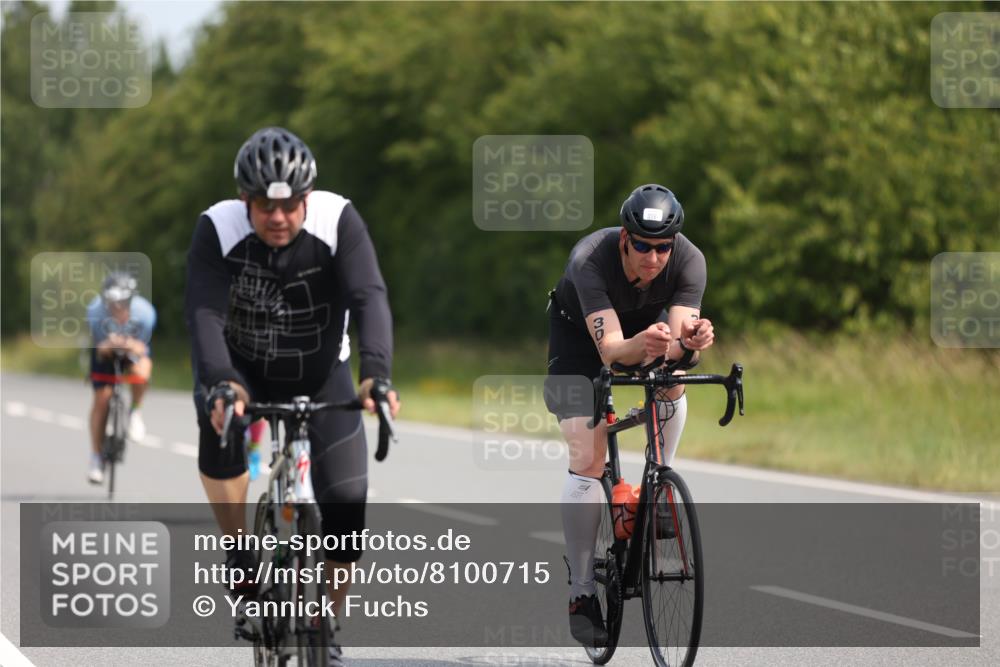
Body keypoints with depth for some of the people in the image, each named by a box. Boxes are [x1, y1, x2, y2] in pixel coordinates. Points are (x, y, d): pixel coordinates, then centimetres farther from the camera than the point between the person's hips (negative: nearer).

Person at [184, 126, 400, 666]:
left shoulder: (338, 221, -22)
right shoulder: (218, 229, -22)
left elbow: (370, 299, -33)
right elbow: (205, 314, -33)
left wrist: (376, 373, -51)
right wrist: (220, 384, -51)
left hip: (320, 376, 1)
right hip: (244, 372, -1)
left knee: (347, 506, -11)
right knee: (220, 422, -36)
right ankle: (241, 552, -15)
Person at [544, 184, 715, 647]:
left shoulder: (688, 261, -32)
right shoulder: (590, 260, -40)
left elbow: (677, 343, -39)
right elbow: (610, 349, -48)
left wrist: (689, 340, -62)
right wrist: (640, 346, -70)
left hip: (648, 320, 4)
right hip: (579, 330, -4)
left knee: (670, 380, -28)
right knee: (587, 461, -13)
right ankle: (581, 593, -7)